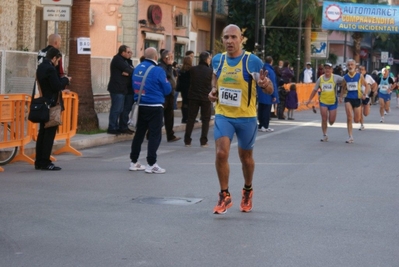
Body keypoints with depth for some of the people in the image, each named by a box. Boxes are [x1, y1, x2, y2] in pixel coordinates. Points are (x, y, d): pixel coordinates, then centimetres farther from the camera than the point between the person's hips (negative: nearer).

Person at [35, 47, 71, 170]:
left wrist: (61, 89, 20)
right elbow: (57, 86, -20)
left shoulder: (41, 67, 12)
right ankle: (45, 162, -4)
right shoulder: (50, 69, -18)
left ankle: (39, 162, 14)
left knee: (42, 132, 11)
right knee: (50, 133, -5)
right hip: (51, 105, -9)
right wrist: (66, 80, -4)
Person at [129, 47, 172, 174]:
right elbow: (167, 90, -8)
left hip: (140, 105, 7)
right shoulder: (157, 70, -14)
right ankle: (151, 164, -4)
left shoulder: (137, 68, 5)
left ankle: (134, 162, 20)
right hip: (154, 107, -7)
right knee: (155, 135, -1)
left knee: (139, 133, 14)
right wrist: (167, 82, 11)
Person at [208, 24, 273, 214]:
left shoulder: (252, 61, -12)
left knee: (245, 157, 13)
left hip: (246, 117, -2)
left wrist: (265, 84, -33)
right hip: (223, 115, 2)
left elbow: (270, 90, -10)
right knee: (221, 153, -15)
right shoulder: (217, 60, 0)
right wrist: (214, 90, 4)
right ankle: (225, 196, 0)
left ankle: (247, 191, 40)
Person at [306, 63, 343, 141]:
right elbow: (315, 90, 9)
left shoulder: (336, 78, -6)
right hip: (323, 102, 1)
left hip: (333, 102, -1)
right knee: (324, 119, -5)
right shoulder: (320, 79, 2)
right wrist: (309, 100, 8)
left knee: (331, 121, 0)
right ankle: (324, 135, 8)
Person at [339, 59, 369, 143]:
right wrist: (341, 96, 2)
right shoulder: (345, 77, 2)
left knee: (357, 120, 3)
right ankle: (350, 137, -7)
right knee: (349, 117, -13)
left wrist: (365, 94, -13)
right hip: (348, 99, 1)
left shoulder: (359, 76, -3)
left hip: (357, 99, -1)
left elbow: (367, 86, 2)